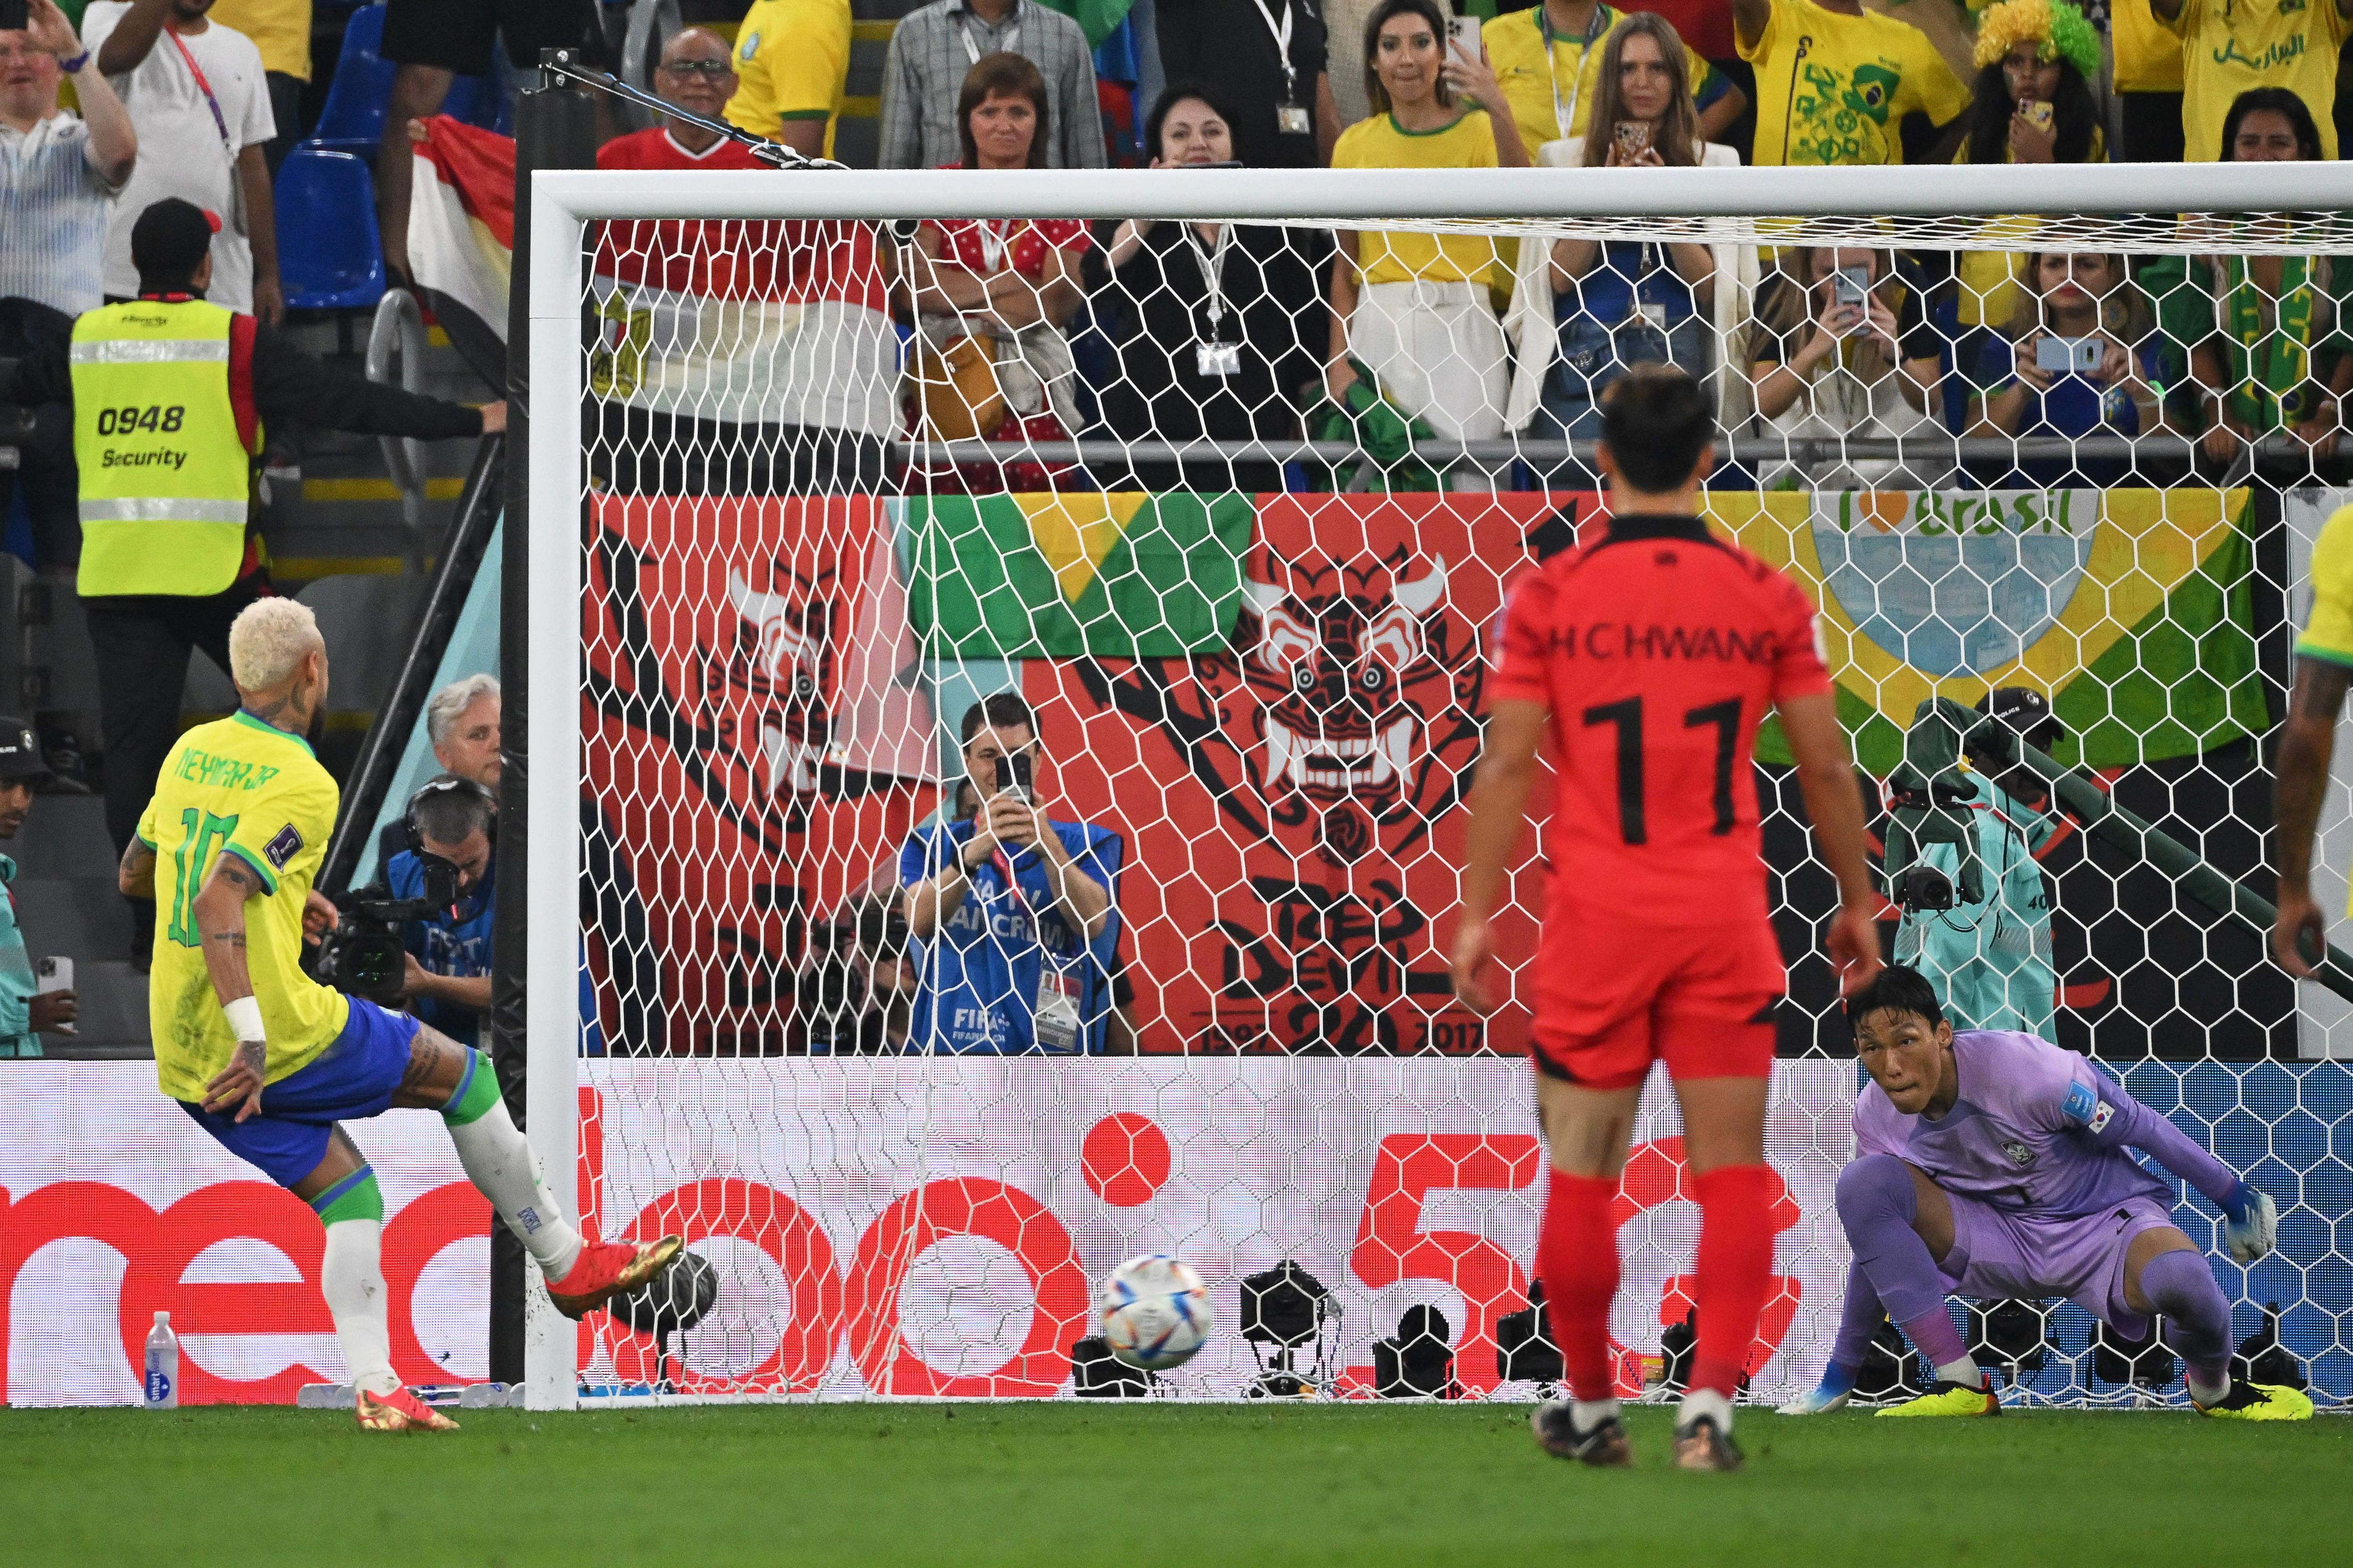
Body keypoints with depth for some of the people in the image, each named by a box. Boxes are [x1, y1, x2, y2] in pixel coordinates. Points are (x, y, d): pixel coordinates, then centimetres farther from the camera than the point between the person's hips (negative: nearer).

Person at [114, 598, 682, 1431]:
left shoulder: (191, 753, 10)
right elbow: (215, 903, -27)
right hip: (279, 1029, -7)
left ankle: (373, 1386, 2)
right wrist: (251, 1039, -29)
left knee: (348, 1199, 15)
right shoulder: (301, 786, -15)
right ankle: (567, 1262, 22)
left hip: (183, 1063, 7)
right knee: (461, 1073, 12)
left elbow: (135, 874, 23)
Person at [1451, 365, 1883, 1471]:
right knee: (1731, 1173, 2)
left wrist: (1476, 914, 1)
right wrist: (1856, 902, 16)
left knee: (1581, 1180, 10)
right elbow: (1826, 768, 4)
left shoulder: (1550, 598, -2)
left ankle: (1590, 1410, 20)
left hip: (1595, 921, 0)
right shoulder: (1765, 598, 1)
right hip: (1724, 917, 0)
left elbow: (1507, 766, -4)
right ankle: (1711, 1403, -10)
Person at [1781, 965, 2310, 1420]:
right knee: (1864, 1182, -21)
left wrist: (2237, 1201, -1)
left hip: (2105, 1224, -4)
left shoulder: (2027, 1071, -27)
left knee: (2180, 1278, -40)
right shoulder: (1876, 1116, -9)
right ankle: (1961, 1386, -17)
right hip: (2000, 1242, 4)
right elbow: (1876, 1243, 6)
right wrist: (1840, 1375, 10)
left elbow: (2142, 1126, -13)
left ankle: (2216, 1388, -1)